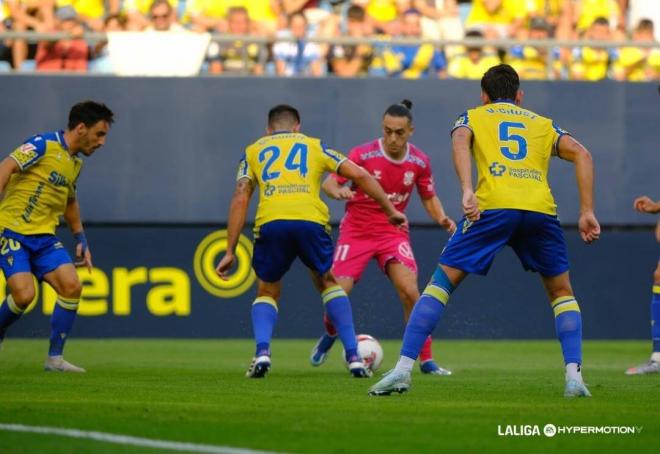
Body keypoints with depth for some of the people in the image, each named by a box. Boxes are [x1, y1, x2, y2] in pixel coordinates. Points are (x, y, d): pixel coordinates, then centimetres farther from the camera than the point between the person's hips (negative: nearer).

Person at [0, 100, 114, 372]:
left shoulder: (75, 163, 14)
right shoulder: (43, 145, -11)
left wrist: (80, 239, 27)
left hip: (44, 237, 7)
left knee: (71, 287, -11)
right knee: (24, 294, -22)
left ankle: (55, 357, -2)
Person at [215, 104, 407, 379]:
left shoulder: (253, 151, 24)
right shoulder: (315, 146, 25)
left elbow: (240, 200, 14)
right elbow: (360, 176, 17)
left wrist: (230, 251, 13)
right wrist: (390, 210, 25)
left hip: (270, 223, 0)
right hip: (311, 221, 0)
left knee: (267, 292, 21)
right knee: (328, 283, 25)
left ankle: (262, 352, -5)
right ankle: (353, 356, 13)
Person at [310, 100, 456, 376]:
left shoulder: (419, 162, -5)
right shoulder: (363, 154, -15)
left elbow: (429, 198, 10)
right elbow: (328, 182, -19)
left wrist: (442, 218, -11)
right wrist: (337, 191, -43)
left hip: (393, 232, 1)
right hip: (356, 231, -1)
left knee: (410, 291, -19)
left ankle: (426, 361, -8)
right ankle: (330, 335, 29)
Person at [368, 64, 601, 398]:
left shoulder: (473, 116, 25)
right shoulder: (542, 124, 31)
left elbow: (460, 140, 0)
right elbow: (581, 155, 14)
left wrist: (467, 191, -13)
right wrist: (587, 212, 10)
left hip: (492, 206, -2)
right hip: (541, 209, 2)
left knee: (442, 282, 7)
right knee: (561, 292, 21)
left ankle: (403, 369, -4)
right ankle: (573, 375, 4)